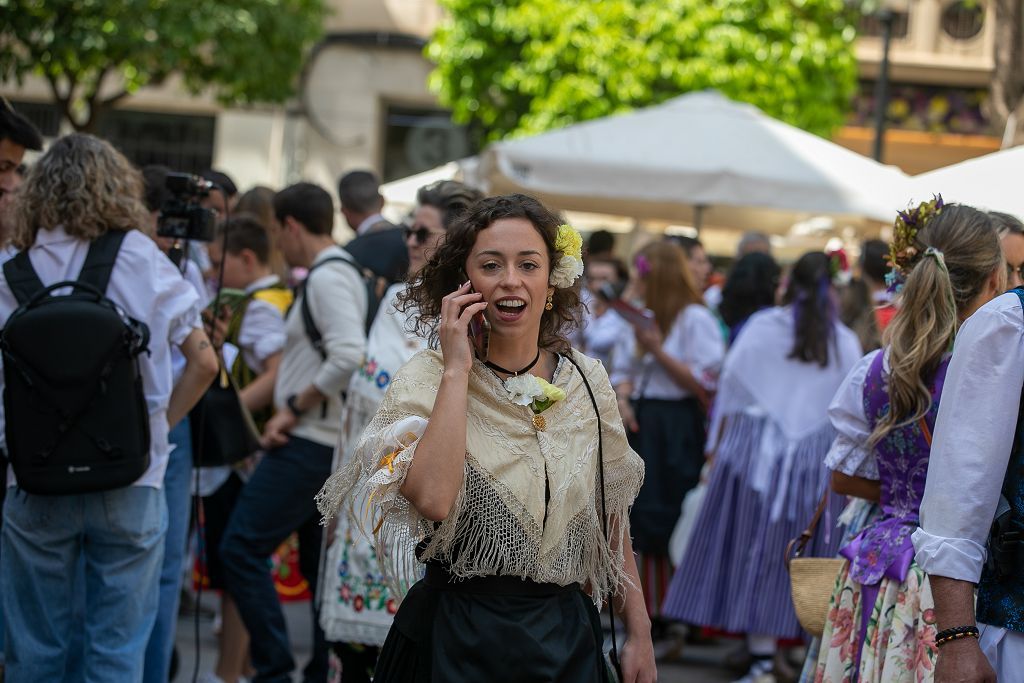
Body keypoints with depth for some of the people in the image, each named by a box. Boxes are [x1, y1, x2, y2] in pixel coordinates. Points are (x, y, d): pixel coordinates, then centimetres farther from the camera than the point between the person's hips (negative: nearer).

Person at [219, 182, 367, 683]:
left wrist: (295, 408, -17)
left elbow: (348, 356, -26)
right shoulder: (342, 273, 16)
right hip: (326, 440, 10)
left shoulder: (327, 276, -14)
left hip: (310, 441, -10)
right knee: (319, 563, 13)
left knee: (241, 548, -9)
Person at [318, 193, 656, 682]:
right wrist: (456, 370, -20)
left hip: (567, 639, 4)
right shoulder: (425, 378, -8)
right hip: (460, 642, -4)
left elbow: (610, 515, 11)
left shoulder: (587, 380, 3)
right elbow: (432, 498, -26)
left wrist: (638, 632, 8)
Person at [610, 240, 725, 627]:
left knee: (671, 526, -6)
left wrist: (657, 349, -15)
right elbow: (624, 370, 22)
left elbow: (704, 382, -14)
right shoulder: (642, 317, 15)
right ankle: (650, 611, 16)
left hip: (676, 431, -7)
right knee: (643, 523, 8)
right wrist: (622, 398, 1)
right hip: (639, 424, 7)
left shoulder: (695, 319, -8)